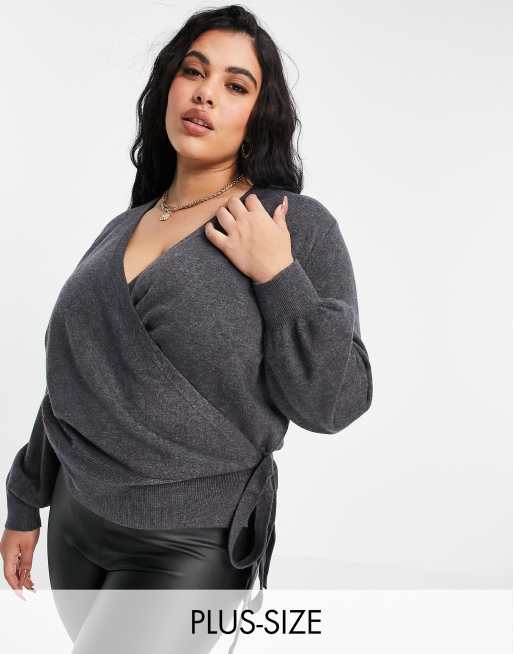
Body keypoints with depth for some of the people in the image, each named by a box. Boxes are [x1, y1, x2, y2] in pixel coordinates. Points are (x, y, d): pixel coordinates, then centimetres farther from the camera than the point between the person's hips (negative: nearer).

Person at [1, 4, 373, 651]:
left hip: (188, 546, -5)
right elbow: (72, 378, 12)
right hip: (76, 521, 6)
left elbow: (334, 404, -13)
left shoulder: (299, 226, -11)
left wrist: (278, 276, -22)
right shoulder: (122, 229, 5)